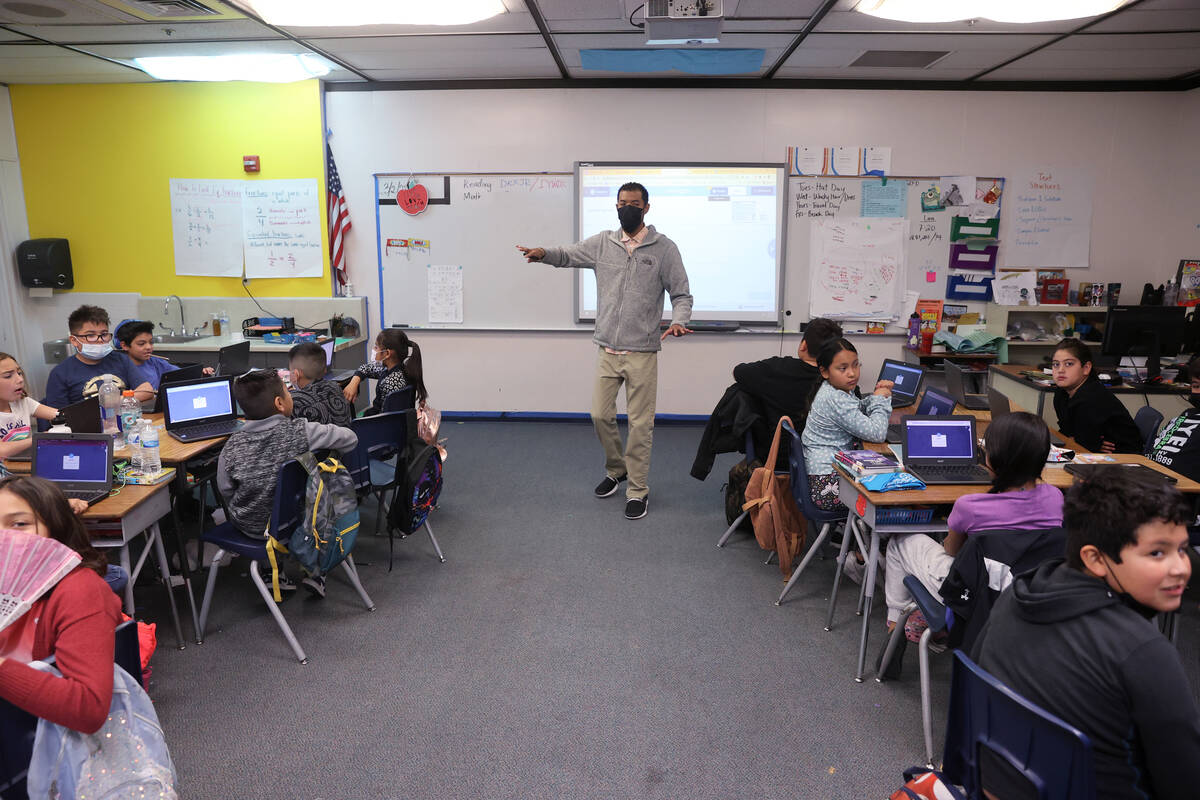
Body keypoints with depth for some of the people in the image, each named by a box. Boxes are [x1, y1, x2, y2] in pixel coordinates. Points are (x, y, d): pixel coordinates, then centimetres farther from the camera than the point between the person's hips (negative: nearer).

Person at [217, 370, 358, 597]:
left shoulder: (233, 447, -16)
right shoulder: (302, 432, -23)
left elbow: (226, 491, -3)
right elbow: (350, 439, -12)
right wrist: (319, 451, 7)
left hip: (250, 527, 3)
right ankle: (315, 573, 22)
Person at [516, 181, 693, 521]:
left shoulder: (664, 248, -2)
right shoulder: (602, 243, 7)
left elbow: (682, 295, 0)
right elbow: (568, 254, 4)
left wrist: (678, 321, -20)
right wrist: (543, 253, -19)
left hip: (642, 352, -3)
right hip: (607, 350, 3)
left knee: (640, 423, 3)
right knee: (600, 415, 9)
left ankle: (638, 490, 16)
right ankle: (615, 470, 35)